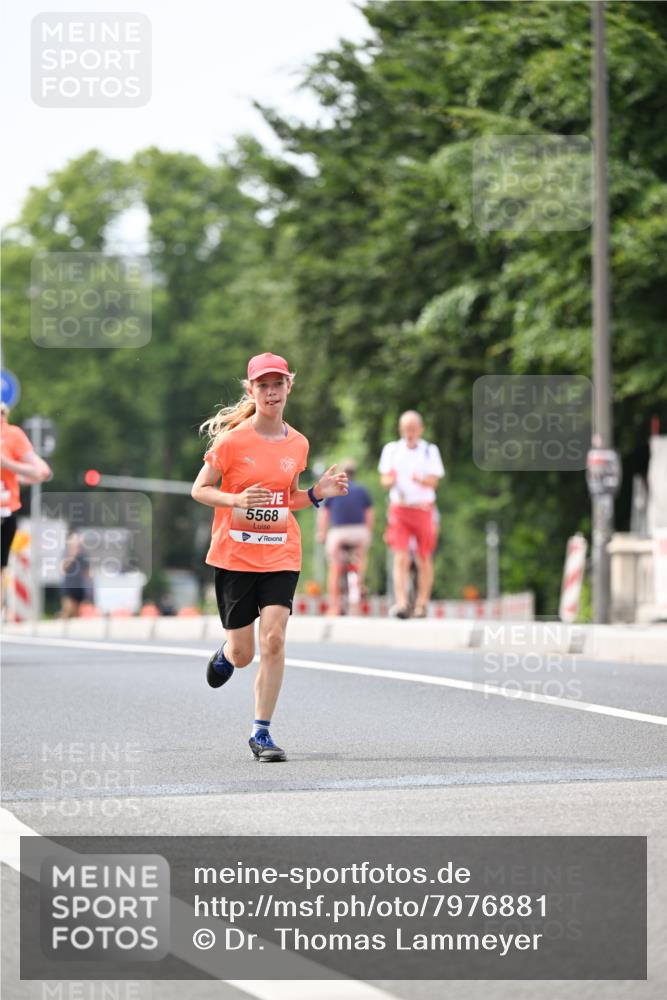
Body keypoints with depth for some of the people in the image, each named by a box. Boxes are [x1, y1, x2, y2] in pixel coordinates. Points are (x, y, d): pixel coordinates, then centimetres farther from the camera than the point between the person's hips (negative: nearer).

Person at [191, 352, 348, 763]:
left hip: (281, 555, 2)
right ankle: (226, 654, 44)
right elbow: (199, 490, -3)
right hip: (234, 555, -2)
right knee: (244, 653, 4)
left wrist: (317, 493, -1)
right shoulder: (232, 440, -7)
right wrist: (237, 500, -20)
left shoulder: (298, 444, 5)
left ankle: (262, 732, -4)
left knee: (274, 638, -15)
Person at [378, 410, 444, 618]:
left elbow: (434, 481, -5)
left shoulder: (430, 451, 5)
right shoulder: (391, 449, 10)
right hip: (399, 508, 0)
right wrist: (390, 480, -17)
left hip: (423, 509, 0)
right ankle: (401, 603, -21)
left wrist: (421, 480, -28)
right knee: (400, 558, -12)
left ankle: (422, 604, 14)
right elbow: (384, 480, 7)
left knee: (424, 560, 4)